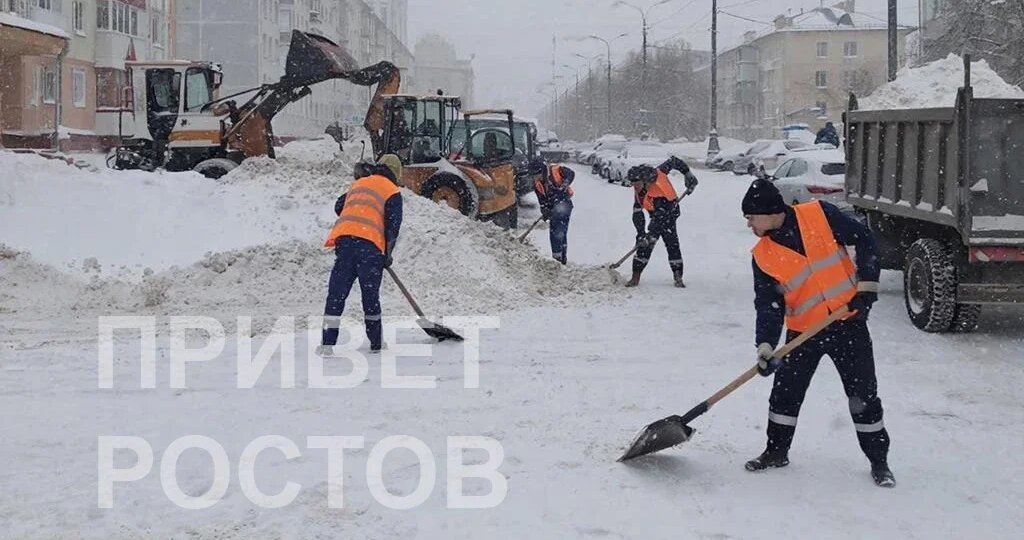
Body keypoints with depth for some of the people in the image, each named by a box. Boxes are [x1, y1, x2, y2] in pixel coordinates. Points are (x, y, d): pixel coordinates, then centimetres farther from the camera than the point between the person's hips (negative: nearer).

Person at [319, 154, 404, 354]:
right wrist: (387, 254, 9)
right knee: (370, 295, 9)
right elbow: (393, 226, 1)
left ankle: (327, 343, -3)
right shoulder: (392, 192, 9)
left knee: (336, 294, 3)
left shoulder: (358, 183, 25)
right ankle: (376, 343, 18)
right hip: (370, 243, -3)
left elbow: (339, 207, 31)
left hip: (343, 238, 3)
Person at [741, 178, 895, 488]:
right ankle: (776, 452, 25)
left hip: (848, 322, -3)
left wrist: (867, 285, -12)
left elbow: (865, 241, -5)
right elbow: (768, 304, -4)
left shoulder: (819, 215, -11)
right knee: (786, 392, 5)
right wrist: (766, 346, -16)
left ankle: (879, 460, 14)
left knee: (863, 394, 2)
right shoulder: (763, 256, -2)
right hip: (803, 330, 3)